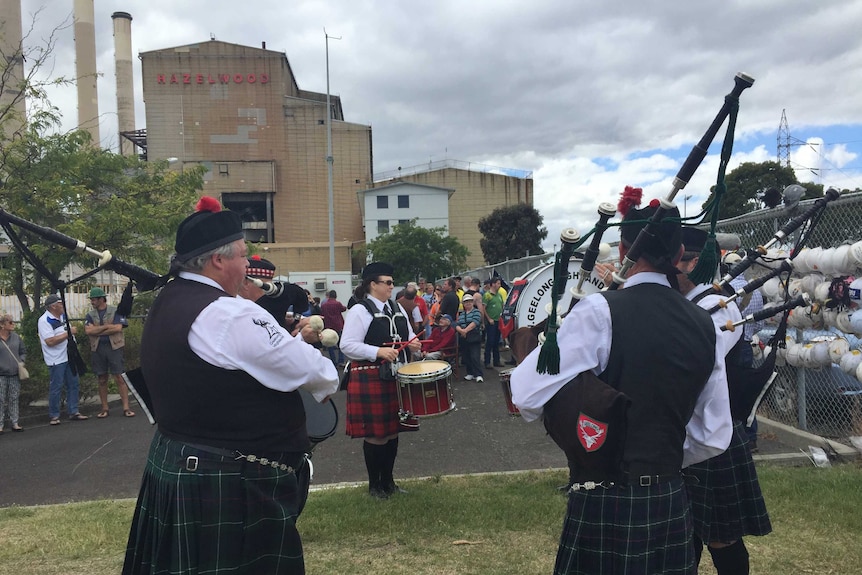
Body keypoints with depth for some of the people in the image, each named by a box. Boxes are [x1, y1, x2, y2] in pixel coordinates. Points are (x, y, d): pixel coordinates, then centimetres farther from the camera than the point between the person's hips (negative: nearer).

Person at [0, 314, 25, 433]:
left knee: (14, 399, 9)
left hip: (15, 374, 4)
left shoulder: (16, 337, 7)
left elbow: (23, 352, 17)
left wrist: (21, 361, 0)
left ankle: (14, 423, 16)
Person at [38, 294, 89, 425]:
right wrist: (69, 333, -20)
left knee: (73, 385, 9)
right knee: (56, 388, -1)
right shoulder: (44, 321, -16)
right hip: (56, 360, -8)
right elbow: (50, 341, -24)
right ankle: (54, 416, 9)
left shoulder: (63, 316, 9)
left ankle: (73, 412, 17)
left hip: (69, 356, 8)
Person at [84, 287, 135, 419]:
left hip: (114, 347, -3)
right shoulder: (90, 315, 11)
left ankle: (126, 407, -3)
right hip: (98, 349, 4)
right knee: (102, 380, 8)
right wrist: (107, 326, -11)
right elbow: (88, 330, -5)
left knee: (119, 378, -5)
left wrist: (97, 331, -7)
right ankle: (105, 409, 16)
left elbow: (118, 328, -12)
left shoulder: (115, 311, 2)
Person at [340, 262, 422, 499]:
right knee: (375, 434, 1)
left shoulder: (397, 308, 12)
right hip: (371, 380, -7)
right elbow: (347, 345, -17)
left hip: (396, 377, 7)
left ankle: (388, 480, 30)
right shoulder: (359, 311, -10)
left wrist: (412, 344, -3)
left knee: (393, 430, 14)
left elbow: (408, 335, 21)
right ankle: (374, 484, 19)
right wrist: (378, 351, -26)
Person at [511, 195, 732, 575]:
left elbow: (529, 397, -19)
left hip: (605, 505, -5)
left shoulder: (601, 312, -17)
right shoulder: (703, 324, 1)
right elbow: (714, 437, 7)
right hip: (671, 502, 6)